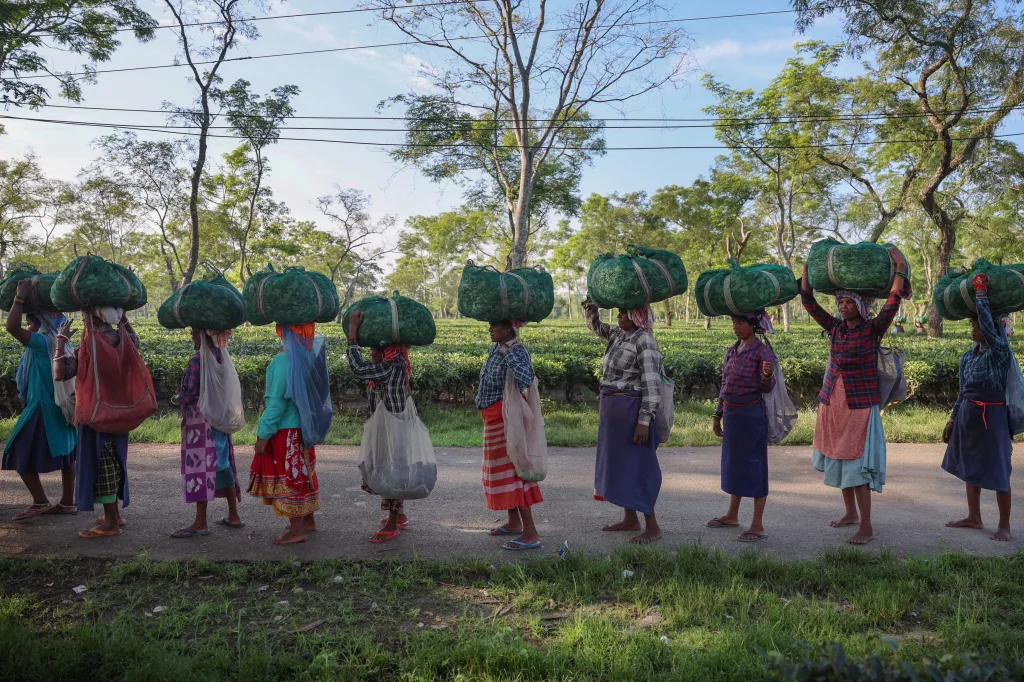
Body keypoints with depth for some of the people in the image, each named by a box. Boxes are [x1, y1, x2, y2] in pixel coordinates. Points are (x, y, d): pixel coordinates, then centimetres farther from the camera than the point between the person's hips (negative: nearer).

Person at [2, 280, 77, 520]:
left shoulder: (42, 342, -17)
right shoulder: (59, 341, 9)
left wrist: (20, 297, -22)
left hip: (43, 408, -9)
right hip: (60, 406, 9)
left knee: (21, 454, 2)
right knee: (65, 455, 11)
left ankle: (40, 502, 6)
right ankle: (68, 502, 18)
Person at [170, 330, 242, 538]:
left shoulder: (197, 360, -16)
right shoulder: (221, 358, 7)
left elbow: (188, 393, -17)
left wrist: (177, 399, 5)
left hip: (200, 421, -8)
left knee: (200, 467, -3)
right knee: (222, 465, 13)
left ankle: (200, 523, 1)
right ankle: (233, 516, 20)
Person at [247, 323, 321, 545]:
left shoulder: (284, 360, -21)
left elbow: (277, 400, -21)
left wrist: (263, 435, -15)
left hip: (285, 430, -8)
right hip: (302, 427, 8)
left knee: (288, 478, 2)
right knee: (302, 474, 18)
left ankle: (296, 531, 11)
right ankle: (309, 521, 30)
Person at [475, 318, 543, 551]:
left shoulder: (517, 351, -19)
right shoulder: (497, 348, 8)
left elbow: (527, 379, -38)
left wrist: (508, 352, -32)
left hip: (506, 419, -10)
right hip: (494, 419, 10)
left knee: (511, 471, -8)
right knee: (501, 469, 17)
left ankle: (531, 533, -4)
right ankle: (514, 522, 30)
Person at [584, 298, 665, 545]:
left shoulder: (644, 341, -16)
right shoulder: (619, 334, 9)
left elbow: (651, 384, -20)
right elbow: (596, 326, 29)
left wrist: (644, 421, -23)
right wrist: (590, 304, 12)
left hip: (629, 410, -9)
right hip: (612, 409, 9)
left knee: (634, 466, -3)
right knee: (618, 463, 16)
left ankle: (652, 526, 8)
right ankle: (630, 519, 28)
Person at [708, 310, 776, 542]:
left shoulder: (762, 351, -12)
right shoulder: (732, 351, 10)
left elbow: (767, 388, -13)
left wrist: (767, 375, -35)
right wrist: (718, 414, 16)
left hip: (752, 414, -8)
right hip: (731, 413, 8)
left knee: (754, 464, -2)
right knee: (733, 462, 16)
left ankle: (758, 526, 7)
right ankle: (732, 515, 30)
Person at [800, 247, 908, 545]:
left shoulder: (873, 329, -6)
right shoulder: (835, 327, 6)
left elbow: (893, 303, -18)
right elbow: (809, 303, 5)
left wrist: (900, 268, -18)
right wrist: (808, 268, 2)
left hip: (860, 406, -5)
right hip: (832, 405, 6)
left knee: (857, 464, -7)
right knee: (839, 461, 13)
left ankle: (866, 528, 1)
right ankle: (850, 513, 29)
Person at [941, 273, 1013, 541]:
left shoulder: (1000, 350, -11)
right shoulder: (969, 355, 9)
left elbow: (988, 324, -29)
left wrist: (981, 293, -21)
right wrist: (953, 419, 15)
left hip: (991, 416, -7)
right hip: (968, 414, 8)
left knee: (996, 470, 1)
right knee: (970, 466, 14)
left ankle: (1004, 525, 14)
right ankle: (974, 517, 26)